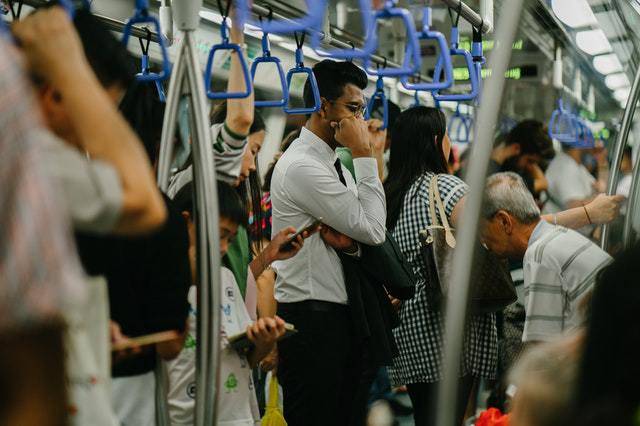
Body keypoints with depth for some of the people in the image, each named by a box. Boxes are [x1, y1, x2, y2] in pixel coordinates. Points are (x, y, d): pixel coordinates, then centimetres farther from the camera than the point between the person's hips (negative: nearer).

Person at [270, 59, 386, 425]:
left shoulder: (336, 163, 14)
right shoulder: (302, 165, -16)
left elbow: (368, 234, 13)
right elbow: (373, 229, -18)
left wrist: (349, 239, -10)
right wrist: (364, 155, -14)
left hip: (341, 312, 9)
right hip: (311, 317, -9)